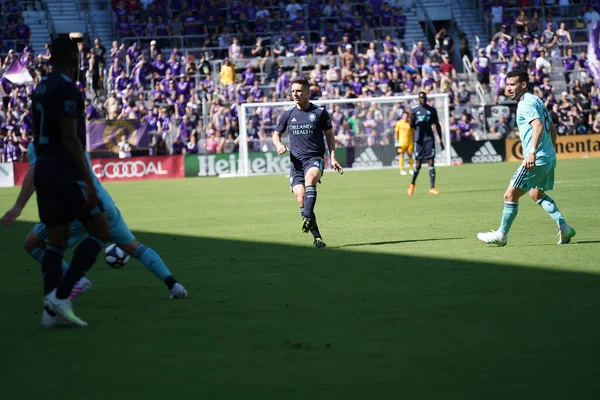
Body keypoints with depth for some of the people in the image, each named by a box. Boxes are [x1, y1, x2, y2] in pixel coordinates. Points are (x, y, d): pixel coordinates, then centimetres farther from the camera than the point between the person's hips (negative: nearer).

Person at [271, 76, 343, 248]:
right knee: (300, 197, -13)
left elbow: (329, 134, 13)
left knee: (310, 177, -36)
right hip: (296, 161, 3)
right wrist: (279, 145, -3)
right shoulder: (287, 114, 9)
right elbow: (276, 134, 20)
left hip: (315, 158, -3)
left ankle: (308, 219, -45)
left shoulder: (320, 112, 4)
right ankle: (317, 237, -6)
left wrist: (332, 157, 3)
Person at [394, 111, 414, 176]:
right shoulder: (399, 123, 0)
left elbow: (412, 133, 13)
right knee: (401, 155, -2)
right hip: (402, 141, -3)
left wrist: (413, 141, 10)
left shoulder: (410, 123, 7)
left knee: (410, 155, 2)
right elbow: (396, 133, 1)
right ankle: (401, 170, 1)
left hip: (410, 141, 3)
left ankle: (411, 169, 11)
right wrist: (396, 141, -5)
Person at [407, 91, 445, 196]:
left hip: (430, 138, 1)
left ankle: (432, 188, -8)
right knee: (418, 164, 0)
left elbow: (437, 125, 11)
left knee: (431, 162, -6)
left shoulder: (432, 110, 7)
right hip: (419, 139, -1)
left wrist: (441, 139, 8)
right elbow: (411, 126, 6)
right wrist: (412, 120, -17)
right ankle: (412, 184, 24)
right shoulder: (414, 110, 4)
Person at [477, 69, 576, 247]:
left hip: (536, 159, -11)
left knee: (510, 195, -3)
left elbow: (538, 126, -29)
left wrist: (532, 151, -36)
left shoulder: (526, 104, -13)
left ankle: (501, 235, 6)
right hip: (549, 158, 11)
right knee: (537, 194, 28)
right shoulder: (537, 100, 17)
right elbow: (552, 128, 24)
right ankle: (564, 227, 20)